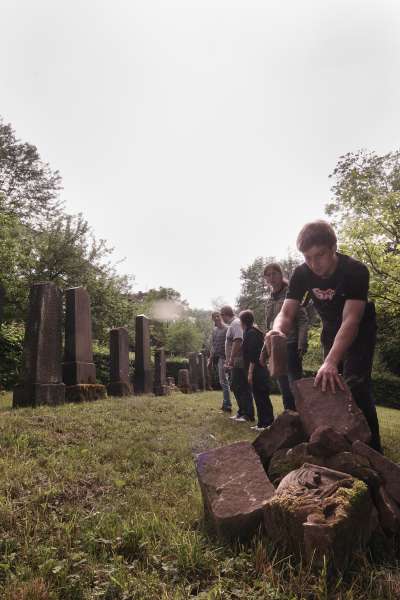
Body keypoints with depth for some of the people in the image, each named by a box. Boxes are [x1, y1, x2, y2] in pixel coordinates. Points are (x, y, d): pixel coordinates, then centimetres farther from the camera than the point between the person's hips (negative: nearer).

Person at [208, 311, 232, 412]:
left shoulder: (226, 329, -10)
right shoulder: (214, 329, 15)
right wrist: (210, 359, 19)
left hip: (223, 357, -8)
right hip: (216, 357, 8)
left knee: (223, 381, -9)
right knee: (222, 382, 12)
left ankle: (227, 405, -5)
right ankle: (226, 404, 19)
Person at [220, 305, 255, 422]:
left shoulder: (236, 323, -14)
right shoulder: (233, 324, 18)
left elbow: (237, 341, -27)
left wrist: (231, 359, -27)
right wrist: (229, 360, 25)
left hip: (239, 362, -11)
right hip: (236, 363, 11)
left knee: (243, 389, -5)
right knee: (236, 387, 16)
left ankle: (248, 415, 2)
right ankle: (242, 412, 25)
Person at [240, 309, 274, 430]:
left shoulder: (251, 333, -14)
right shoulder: (254, 332, 16)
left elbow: (253, 355, -20)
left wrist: (250, 372, -20)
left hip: (257, 372, -10)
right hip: (259, 371, 10)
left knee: (262, 397, -4)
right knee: (260, 397, 13)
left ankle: (267, 423, 1)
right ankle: (262, 423, 20)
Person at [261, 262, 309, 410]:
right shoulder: (269, 300, 15)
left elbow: (303, 320, -9)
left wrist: (302, 345, -17)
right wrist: (265, 350, 16)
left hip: (291, 345, -6)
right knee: (284, 388, 11)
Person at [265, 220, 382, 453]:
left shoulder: (355, 271, -33)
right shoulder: (302, 274, -20)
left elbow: (351, 321, -42)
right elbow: (287, 313, -23)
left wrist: (331, 362, -56)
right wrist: (278, 330, -49)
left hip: (360, 330, -5)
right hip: (331, 330, 5)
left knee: (355, 385, -19)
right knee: (329, 384, 9)